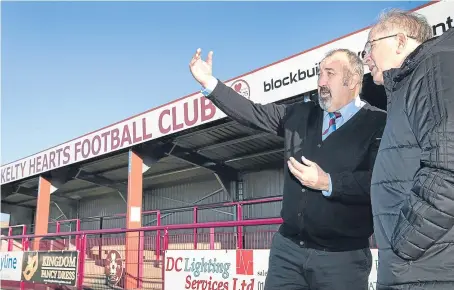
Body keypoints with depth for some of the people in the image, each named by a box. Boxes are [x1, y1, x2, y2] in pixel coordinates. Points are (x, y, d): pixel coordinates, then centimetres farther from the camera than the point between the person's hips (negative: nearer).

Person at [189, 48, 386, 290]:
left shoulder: (379, 124, -6)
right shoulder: (300, 114, 11)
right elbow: (253, 113, 9)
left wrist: (328, 183, -20)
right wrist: (209, 83, 3)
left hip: (342, 256, -4)